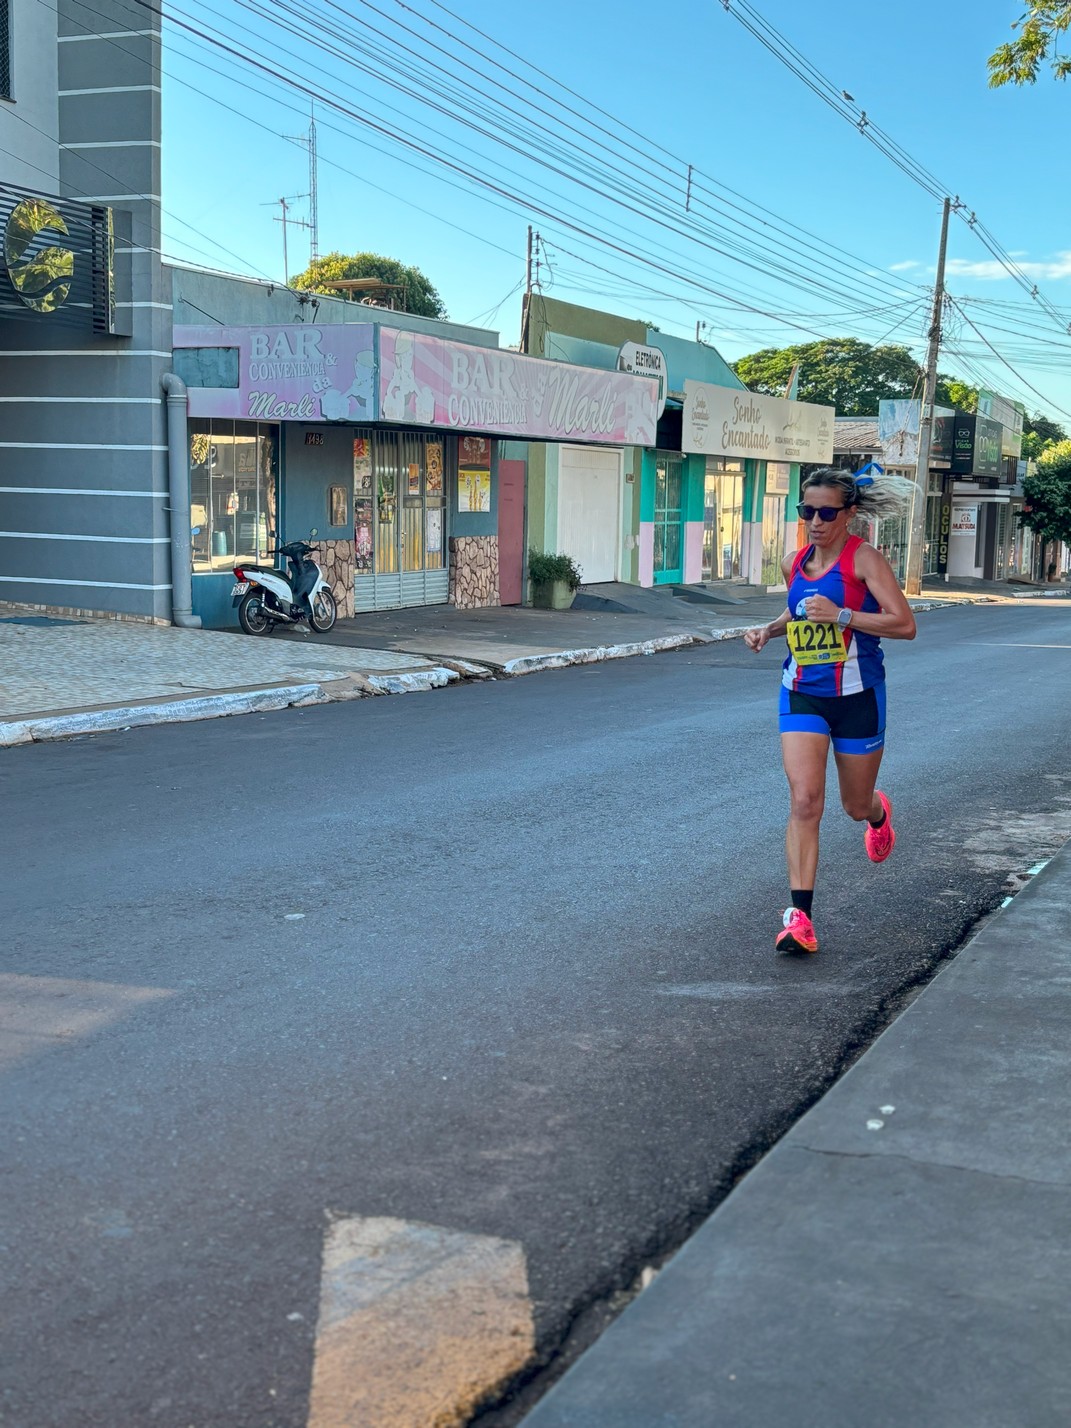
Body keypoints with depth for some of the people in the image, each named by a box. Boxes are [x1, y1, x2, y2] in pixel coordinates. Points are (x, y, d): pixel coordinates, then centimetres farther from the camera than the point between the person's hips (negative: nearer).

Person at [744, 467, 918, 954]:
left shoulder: (864, 559, -11)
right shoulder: (795, 563, 5)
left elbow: (904, 624, -20)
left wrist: (842, 615, -28)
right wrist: (769, 629, 6)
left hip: (857, 697, -3)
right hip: (802, 695, 3)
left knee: (856, 806, 14)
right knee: (804, 802, -13)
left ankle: (879, 813, 54)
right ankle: (799, 917, -13)